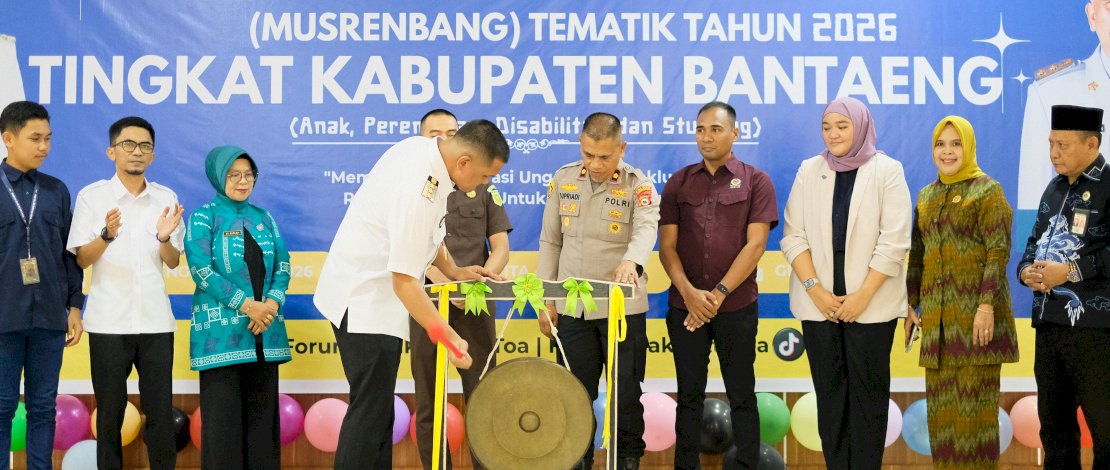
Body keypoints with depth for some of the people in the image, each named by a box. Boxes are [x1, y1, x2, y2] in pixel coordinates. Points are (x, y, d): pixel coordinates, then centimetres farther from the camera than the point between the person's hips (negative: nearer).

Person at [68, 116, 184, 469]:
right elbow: (81, 259, -1)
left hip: (155, 320, 2)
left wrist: (164, 238, -12)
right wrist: (107, 235, -20)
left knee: (160, 413, 2)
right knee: (109, 413, 5)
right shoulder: (92, 196, 1)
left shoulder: (166, 198, 7)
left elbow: (174, 262, 9)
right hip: (108, 320, -1)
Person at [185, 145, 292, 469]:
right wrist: (246, 305, -16)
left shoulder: (263, 217, 14)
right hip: (221, 329, -4)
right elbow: (201, 270, -11)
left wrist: (272, 303, -10)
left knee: (262, 412, 6)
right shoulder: (204, 217, 0)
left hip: (264, 332, 5)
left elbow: (282, 266, 9)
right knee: (223, 414, -3)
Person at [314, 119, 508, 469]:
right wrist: (450, 337, -25)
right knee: (370, 412, -6)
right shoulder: (419, 191, -30)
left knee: (379, 408, 15)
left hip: (365, 293, 10)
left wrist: (452, 271, 9)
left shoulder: (423, 149, -1)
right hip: (365, 301, -10)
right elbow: (404, 282, -28)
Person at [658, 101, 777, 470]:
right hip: (684, 306, 2)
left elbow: (755, 244, -7)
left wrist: (719, 293, -14)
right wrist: (688, 292, -13)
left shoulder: (755, 182, 1)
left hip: (737, 305, -2)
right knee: (689, 395, 8)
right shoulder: (679, 184, 8)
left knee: (741, 395, 5)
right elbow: (667, 246, 3)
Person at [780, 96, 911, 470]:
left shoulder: (887, 171, 0)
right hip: (819, 302, 3)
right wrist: (815, 289, -7)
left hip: (871, 303, -2)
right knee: (829, 391, 6)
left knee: (868, 392, 2)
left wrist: (862, 295, -12)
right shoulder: (809, 170, 7)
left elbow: (894, 241, -6)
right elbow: (793, 235, 4)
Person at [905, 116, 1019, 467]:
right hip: (938, 311, 6)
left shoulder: (987, 190, -3)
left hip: (975, 306, -6)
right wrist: (910, 305, 11)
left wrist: (987, 304, -18)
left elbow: (999, 251, -10)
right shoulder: (927, 196, 15)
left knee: (974, 394, -3)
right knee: (941, 397, 8)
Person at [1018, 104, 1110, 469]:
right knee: (1053, 422, 15)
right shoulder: (1055, 188, 17)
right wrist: (1026, 270, 2)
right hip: (1048, 322, 8)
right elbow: (1035, 241, 22)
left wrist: (1070, 271, -19)